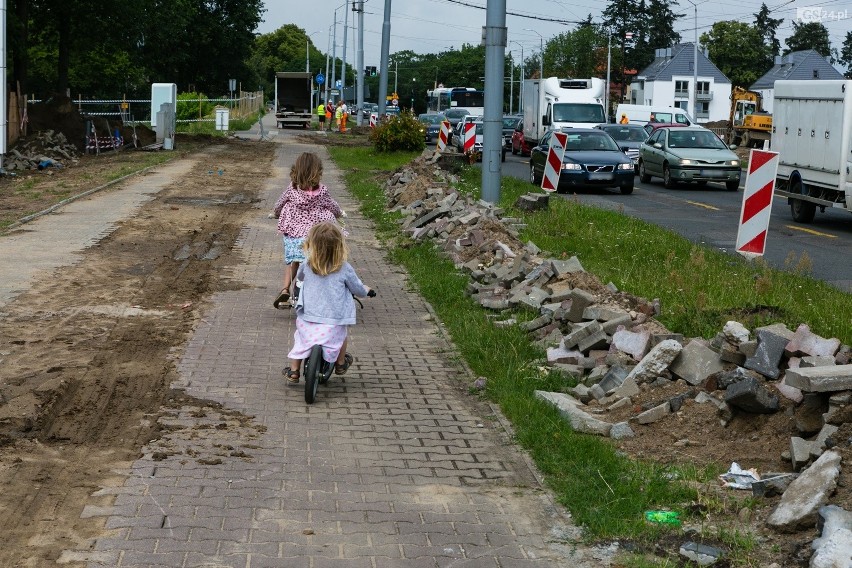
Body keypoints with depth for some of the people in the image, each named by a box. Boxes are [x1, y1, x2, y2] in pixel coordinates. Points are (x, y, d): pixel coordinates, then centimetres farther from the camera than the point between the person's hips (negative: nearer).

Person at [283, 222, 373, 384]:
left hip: (307, 320, 1)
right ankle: (340, 364, 42)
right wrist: (367, 290, 28)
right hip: (333, 323, -1)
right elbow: (358, 289, 5)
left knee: (300, 337, 28)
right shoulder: (344, 269, -9)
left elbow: (299, 276, 20)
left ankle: (293, 371, 28)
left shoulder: (306, 267, -4)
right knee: (342, 332, 30)